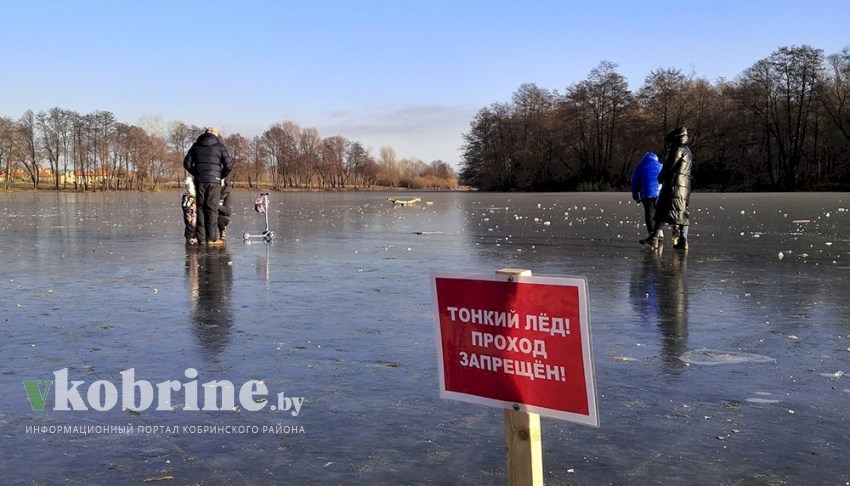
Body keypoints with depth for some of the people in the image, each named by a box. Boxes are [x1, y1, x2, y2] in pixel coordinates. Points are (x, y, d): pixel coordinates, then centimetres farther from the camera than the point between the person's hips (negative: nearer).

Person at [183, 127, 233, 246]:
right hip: (214, 181, -3)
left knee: (200, 209, 6)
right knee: (212, 209, -1)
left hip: (199, 181, 3)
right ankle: (211, 238, -3)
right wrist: (221, 176, 10)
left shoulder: (196, 145, 11)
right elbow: (228, 165, -5)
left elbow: (187, 163, 10)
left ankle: (201, 238, 4)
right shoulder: (219, 146, 2)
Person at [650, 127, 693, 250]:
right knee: (682, 213, 8)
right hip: (685, 187, 8)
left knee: (661, 212, -5)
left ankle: (656, 238, -11)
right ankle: (683, 240, 1)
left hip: (673, 185, -8)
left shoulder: (678, 150, -8)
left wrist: (660, 177, 3)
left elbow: (668, 166, -12)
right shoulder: (688, 151, 21)